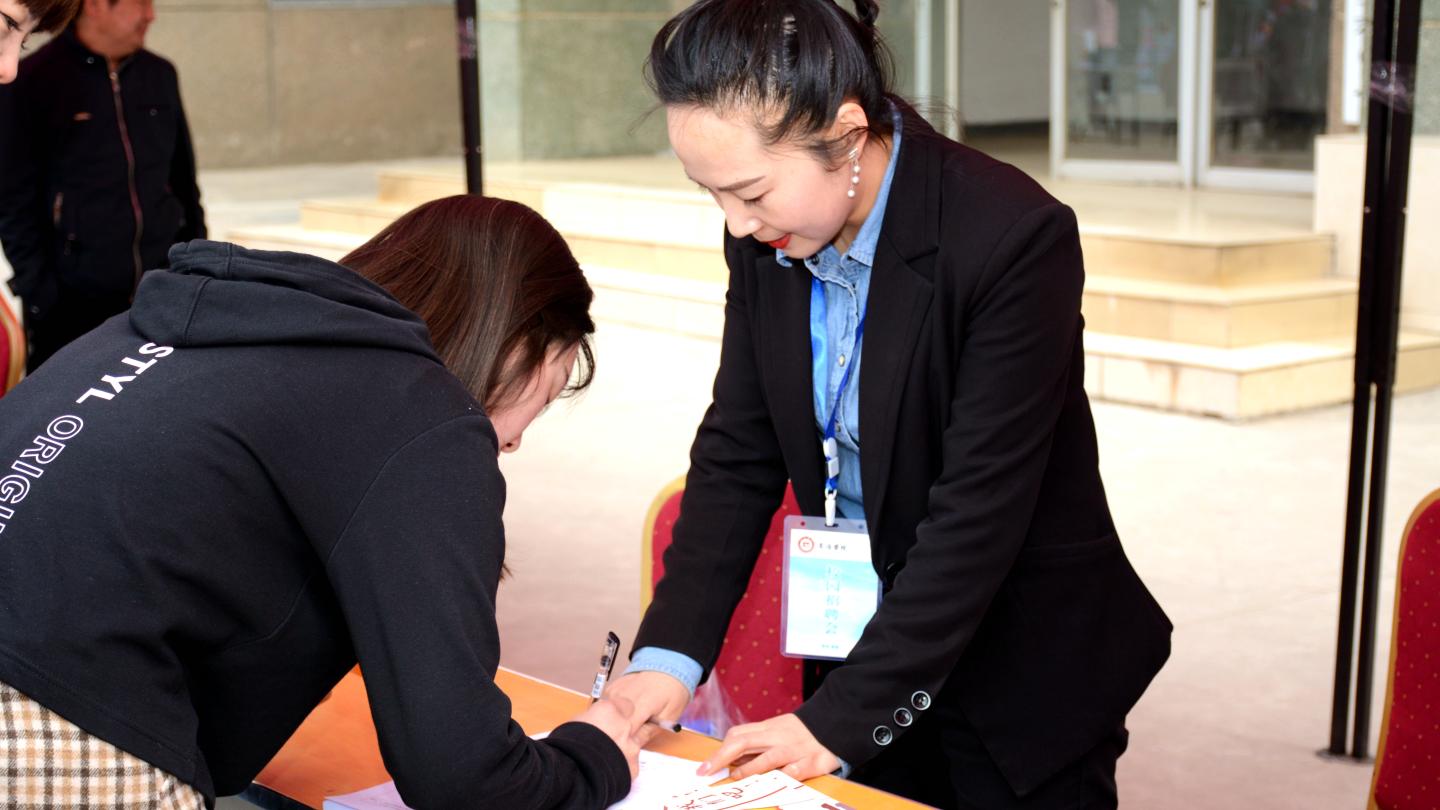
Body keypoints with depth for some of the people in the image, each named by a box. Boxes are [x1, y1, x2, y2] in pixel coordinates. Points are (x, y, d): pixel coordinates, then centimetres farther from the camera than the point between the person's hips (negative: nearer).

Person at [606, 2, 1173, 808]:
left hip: (1024, 679, -5)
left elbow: (977, 513, -26)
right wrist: (669, 654, -12)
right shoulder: (767, 239, -7)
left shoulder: (1015, 237, -26)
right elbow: (738, 450, -1)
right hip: (865, 644, 5)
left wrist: (838, 718, -26)